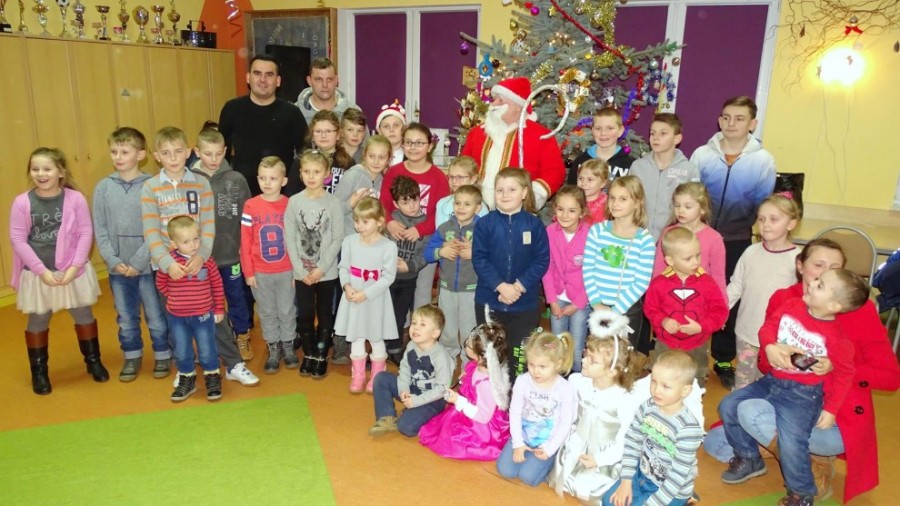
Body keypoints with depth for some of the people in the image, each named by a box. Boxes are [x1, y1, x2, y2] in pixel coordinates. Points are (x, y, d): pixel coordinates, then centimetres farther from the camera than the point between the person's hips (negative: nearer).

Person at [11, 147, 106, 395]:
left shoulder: (75, 199, -8)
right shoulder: (22, 202, -8)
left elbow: (86, 233, -7)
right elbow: (17, 239, -8)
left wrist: (75, 266, -15)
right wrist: (41, 270, -14)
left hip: (72, 271, 0)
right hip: (37, 274, 0)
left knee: (84, 316, 14)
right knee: (37, 321, 14)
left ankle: (93, 361, 33)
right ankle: (39, 372, 30)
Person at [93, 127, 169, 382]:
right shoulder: (103, 187, 1)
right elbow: (99, 230, 2)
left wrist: (138, 262, -13)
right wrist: (113, 260, -9)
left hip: (148, 265, -3)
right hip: (117, 268, 3)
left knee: (156, 316, 9)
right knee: (126, 318, 15)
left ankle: (162, 355, 27)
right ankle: (132, 356, 32)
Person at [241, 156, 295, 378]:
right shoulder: (250, 206, -5)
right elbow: (245, 242, -2)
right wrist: (248, 272, -4)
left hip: (287, 272, 0)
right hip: (260, 273, 1)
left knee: (287, 311, 12)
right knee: (267, 313, 13)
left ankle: (288, 346, 29)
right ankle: (273, 349, 26)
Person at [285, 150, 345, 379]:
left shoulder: (333, 202, -6)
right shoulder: (294, 201, -2)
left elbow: (338, 238, -8)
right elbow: (289, 238, -2)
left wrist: (321, 268, -13)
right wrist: (300, 270, -9)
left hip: (327, 272, -1)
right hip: (302, 272, 2)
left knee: (325, 315, 9)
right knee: (304, 315, 9)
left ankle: (321, 357, 22)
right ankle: (308, 355, 26)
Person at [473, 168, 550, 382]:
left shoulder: (534, 224, -4)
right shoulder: (485, 223, -4)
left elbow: (542, 261, -6)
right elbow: (479, 259, -7)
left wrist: (519, 286, -16)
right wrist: (501, 286, -17)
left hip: (525, 303, 0)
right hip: (489, 300, 1)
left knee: (520, 356, 9)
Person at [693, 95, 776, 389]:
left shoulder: (764, 161, -1)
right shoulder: (701, 155, -1)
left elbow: (763, 207, 3)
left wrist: (745, 227, -4)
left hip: (737, 243, 0)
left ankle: (724, 360, 27)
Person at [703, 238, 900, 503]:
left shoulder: (860, 309, -11)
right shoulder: (783, 299, -2)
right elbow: (765, 365, 5)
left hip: (839, 419, -5)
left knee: (750, 414, -29)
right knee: (715, 441, -10)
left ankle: (813, 467, -4)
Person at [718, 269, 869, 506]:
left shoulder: (835, 336, -20)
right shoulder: (792, 306, -6)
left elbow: (844, 374, -10)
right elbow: (768, 325, 3)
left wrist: (831, 409, -9)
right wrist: (770, 346, -19)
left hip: (803, 393, -6)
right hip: (772, 381, 6)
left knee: (791, 443, -22)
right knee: (728, 406, 2)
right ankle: (749, 459, 25)